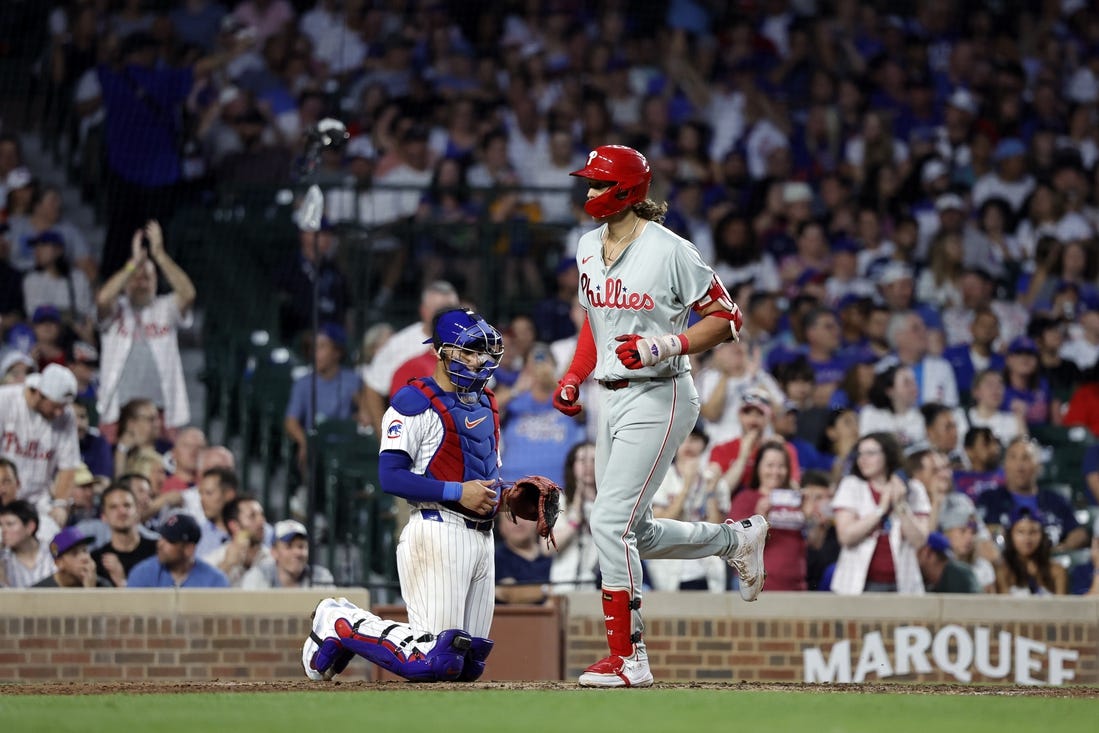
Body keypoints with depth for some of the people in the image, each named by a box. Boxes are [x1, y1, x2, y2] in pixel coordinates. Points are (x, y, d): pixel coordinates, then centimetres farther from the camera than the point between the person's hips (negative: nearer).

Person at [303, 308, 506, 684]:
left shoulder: (486, 403, 18)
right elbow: (391, 477, -17)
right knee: (434, 662, -15)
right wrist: (457, 492, -21)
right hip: (438, 534, -9)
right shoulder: (415, 403, -9)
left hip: (481, 537, 9)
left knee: (469, 664, 11)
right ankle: (339, 624, 4)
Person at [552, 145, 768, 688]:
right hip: (611, 398, 8)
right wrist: (573, 378, 11)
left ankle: (628, 659, -10)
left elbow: (726, 318, -9)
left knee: (610, 521, -16)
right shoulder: (588, 247, 10)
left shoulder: (671, 252, -13)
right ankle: (738, 538, 34)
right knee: (633, 534, 11)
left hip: (659, 397, -8)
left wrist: (665, 346, -22)